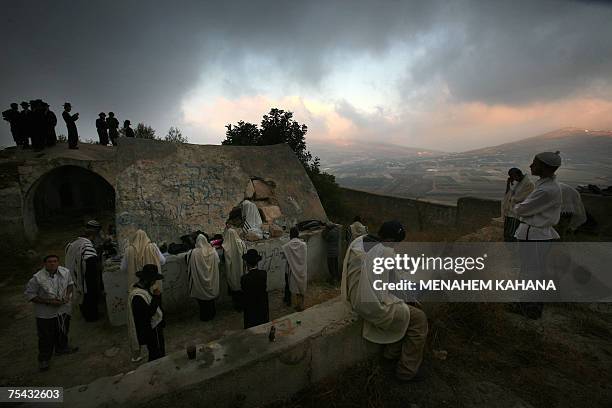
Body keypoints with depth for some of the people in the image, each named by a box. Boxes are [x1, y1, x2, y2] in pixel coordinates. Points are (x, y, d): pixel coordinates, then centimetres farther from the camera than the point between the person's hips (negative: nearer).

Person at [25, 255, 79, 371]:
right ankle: (44, 358, 31)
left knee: (63, 331, 24)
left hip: (64, 309, 4)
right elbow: (29, 294, -14)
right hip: (46, 313, -4)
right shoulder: (37, 278, -22)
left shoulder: (65, 272, -10)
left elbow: (70, 284, 8)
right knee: (46, 337, 9)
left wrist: (68, 294, -9)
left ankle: (61, 348, 49)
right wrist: (48, 302, -22)